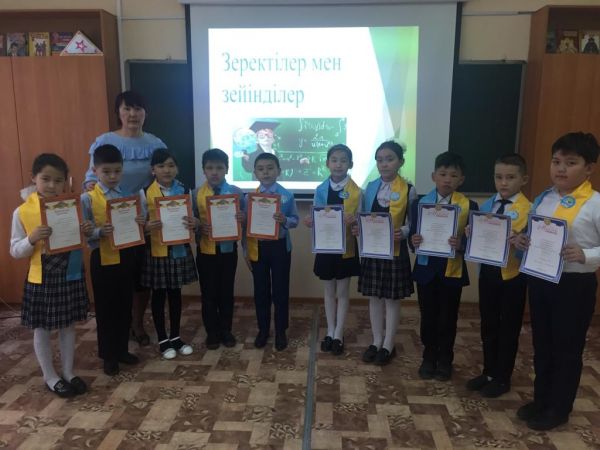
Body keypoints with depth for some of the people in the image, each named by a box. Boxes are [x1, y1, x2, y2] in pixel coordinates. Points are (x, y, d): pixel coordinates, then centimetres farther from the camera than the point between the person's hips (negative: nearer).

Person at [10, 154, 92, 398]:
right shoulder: (22, 211, -9)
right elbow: (15, 251, -5)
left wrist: (89, 232, -12)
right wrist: (32, 239, -25)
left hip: (71, 276, 3)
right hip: (41, 280, -2)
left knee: (68, 326, 15)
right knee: (42, 329, 10)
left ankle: (68, 372, 30)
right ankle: (50, 377, 27)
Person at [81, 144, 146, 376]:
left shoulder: (130, 195, 3)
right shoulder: (87, 199, -8)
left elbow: (138, 224, 7)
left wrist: (142, 222, -15)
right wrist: (99, 232, -28)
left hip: (126, 256, 4)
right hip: (103, 259, -3)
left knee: (125, 307, 14)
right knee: (105, 309, 8)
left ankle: (122, 350, 31)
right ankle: (108, 355, 24)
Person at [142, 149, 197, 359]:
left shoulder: (183, 190, 4)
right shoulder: (146, 193, -7)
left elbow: (190, 217, 12)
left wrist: (193, 223, -10)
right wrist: (147, 227, -27)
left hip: (179, 248, 3)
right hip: (157, 250, -3)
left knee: (175, 293, 13)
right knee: (159, 295, 7)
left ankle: (175, 336, 26)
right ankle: (163, 339, 21)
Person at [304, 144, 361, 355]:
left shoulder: (356, 191, -7)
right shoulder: (320, 190, -1)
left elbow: (359, 220, -5)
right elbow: (316, 218, 4)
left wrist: (353, 222, -27)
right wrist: (310, 222, -17)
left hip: (346, 247, -2)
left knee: (342, 292, 9)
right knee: (329, 291, 13)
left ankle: (338, 334, 20)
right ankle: (330, 332, 26)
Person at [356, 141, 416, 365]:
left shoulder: (408, 191, -7)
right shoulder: (370, 188, 4)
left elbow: (412, 224, -6)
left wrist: (402, 233, -25)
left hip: (395, 251, -4)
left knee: (392, 298, 7)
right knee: (374, 297, 12)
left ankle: (389, 344, 21)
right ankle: (377, 340, 27)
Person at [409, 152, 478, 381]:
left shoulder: (469, 206, -5)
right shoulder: (419, 204, 0)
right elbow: (413, 235, 0)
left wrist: (461, 245, -27)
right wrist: (413, 241, -22)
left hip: (453, 271, -1)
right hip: (426, 269, 1)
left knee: (448, 318, 11)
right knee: (428, 316, 13)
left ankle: (445, 360, 29)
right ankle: (429, 357, 30)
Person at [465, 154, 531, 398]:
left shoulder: (527, 210, -12)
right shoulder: (486, 206, 6)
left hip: (512, 274, -5)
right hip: (487, 271, 5)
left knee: (508, 327, 10)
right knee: (488, 325, 17)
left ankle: (502, 378, 26)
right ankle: (488, 372, 34)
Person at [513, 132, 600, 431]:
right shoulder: (542, 199, 5)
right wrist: (520, 241, -4)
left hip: (575, 284, -6)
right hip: (539, 279, 6)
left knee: (568, 348, 11)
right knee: (542, 344, 19)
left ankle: (559, 409, 29)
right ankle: (541, 399, 37)